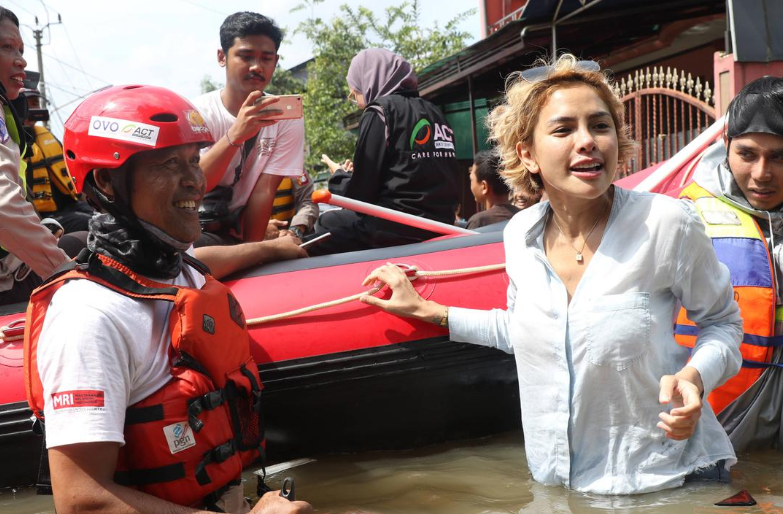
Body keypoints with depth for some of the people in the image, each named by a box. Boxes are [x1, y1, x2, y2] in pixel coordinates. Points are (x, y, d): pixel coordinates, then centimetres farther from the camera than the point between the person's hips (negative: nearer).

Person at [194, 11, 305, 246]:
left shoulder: (286, 117, -5)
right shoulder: (197, 112, -8)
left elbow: (264, 190, -8)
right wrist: (235, 135, -32)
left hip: (239, 235, 2)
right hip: (194, 232, -2)